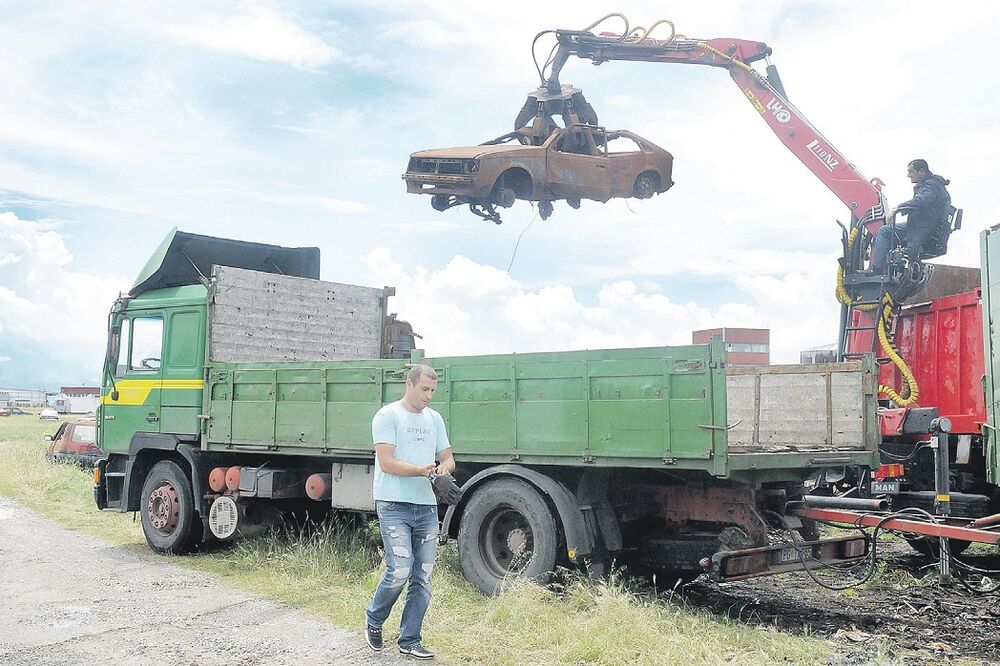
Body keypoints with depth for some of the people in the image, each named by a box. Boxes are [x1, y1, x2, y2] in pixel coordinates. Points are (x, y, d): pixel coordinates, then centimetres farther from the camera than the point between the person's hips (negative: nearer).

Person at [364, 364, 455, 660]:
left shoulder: (434, 418, 15)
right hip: (394, 505, -6)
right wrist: (422, 470, -22)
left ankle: (409, 640, 18)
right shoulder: (388, 415, -4)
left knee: (422, 578, 6)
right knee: (400, 571, -14)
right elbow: (387, 462, -12)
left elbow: (448, 458, 17)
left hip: (427, 507, 6)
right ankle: (373, 620, 14)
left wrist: (444, 467, -6)